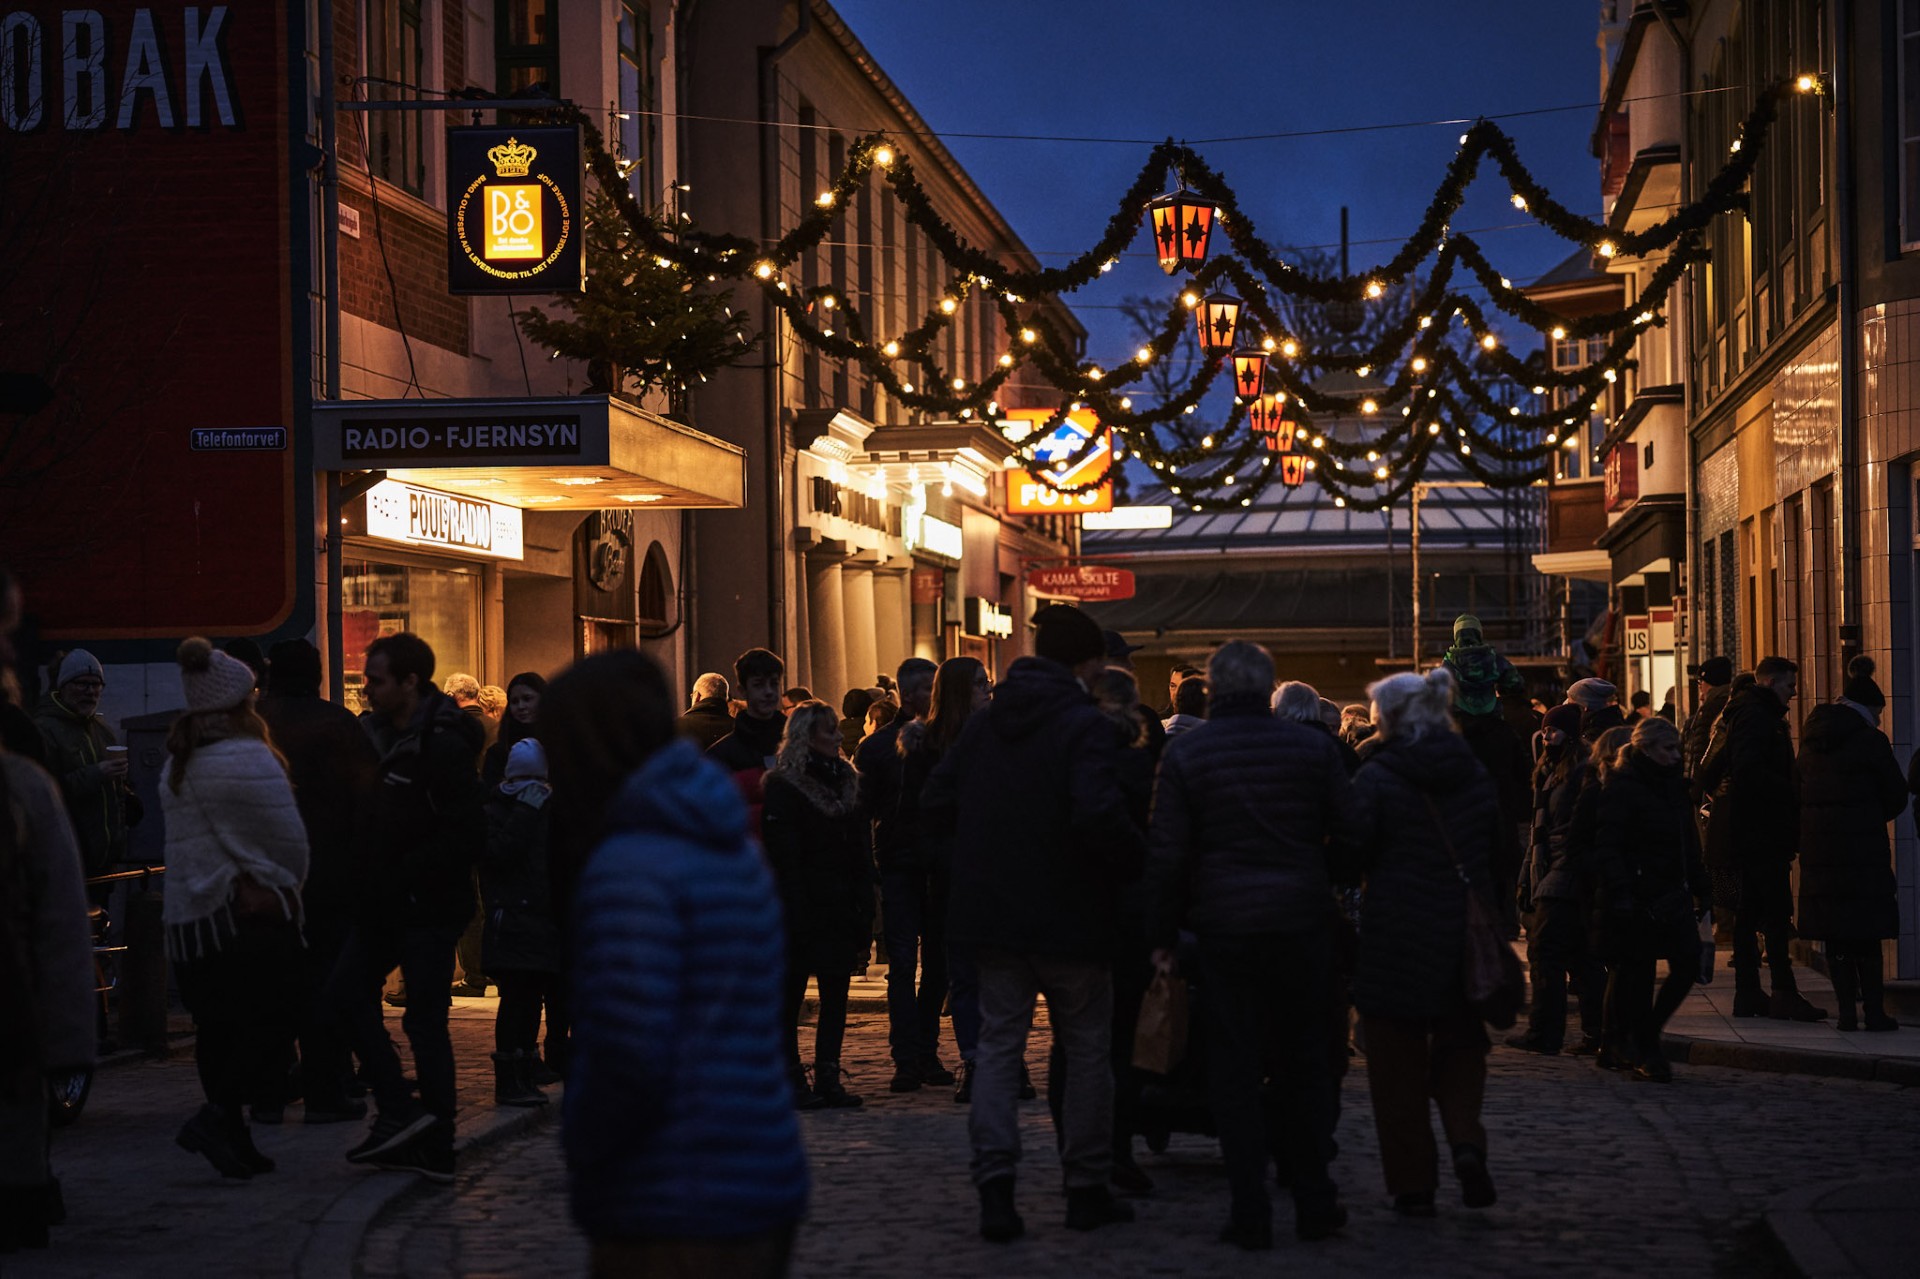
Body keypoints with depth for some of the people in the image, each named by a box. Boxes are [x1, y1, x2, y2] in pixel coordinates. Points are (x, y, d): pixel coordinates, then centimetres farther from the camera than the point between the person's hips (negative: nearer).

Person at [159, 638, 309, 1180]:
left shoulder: (175, 764, 13)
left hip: (185, 917, 8)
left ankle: (233, 1139, 12)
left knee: (218, 1028, 11)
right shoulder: (248, 758, -11)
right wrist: (286, 890, 12)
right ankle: (216, 1117, -16)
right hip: (249, 912, -8)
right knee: (272, 1022, -4)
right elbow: (290, 841, -8)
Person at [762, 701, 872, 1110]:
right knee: (791, 995, 1)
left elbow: (862, 856, 14)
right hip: (801, 908, -6)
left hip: (839, 908, 6)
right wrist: (794, 913, -17)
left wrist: (862, 909, 6)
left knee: (836, 993, 4)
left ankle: (828, 1078, 8)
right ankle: (792, 1079, 7)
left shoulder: (846, 782, 14)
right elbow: (783, 860, -11)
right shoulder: (783, 786, -5)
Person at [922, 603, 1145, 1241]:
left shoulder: (984, 722, 5)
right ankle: (1087, 1188, 15)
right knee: (1087, 1047, 10)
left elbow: (935, 801, 6)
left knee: (999, 1041, 8)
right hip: (1068, 917, -5)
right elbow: (1098, 814, -28)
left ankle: (994, 1183, -4)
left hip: (993, 914, 5)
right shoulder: (1085, 726, -15)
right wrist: (1132, 861, -10)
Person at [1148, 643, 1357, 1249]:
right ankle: (1314, 1201, 15)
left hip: (1225, 926, -1)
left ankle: (1251, 1211, 2)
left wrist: (1164, 934, 3)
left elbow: (1166, 853, -4)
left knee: (1235, 1069, 4)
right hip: (1303, 924, 1)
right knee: (1304, 1063, 12)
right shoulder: (1313, 746, 0)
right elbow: (1348, 827, -1)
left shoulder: (1184, 753, -3)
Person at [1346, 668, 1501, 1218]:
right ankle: (1466, 1141, -7)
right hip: (1463, 935, 4)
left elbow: (1355, 850, -11)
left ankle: (1412, 1183, 7)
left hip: (1396, 935, -4)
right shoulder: (1475, 775, 5)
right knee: (1460, 1046, 17)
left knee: (1398, 1061, 6)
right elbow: (1498, 850, 11)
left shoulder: (1376, 776, -11)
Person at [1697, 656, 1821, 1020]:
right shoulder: (1756, 715, -12)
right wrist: (1793, 792, -19)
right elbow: (1750, 772, -24)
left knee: (1748, 912, 11)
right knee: (1776, 914, -9)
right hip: (1760, 830, -10)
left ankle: (1747, 994, 14)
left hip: (1745, 835, 11)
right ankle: (1784, 995, -11)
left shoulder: (1742, 712, 19)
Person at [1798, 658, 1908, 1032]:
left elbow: (1798, 791, 14)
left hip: (1817, 845, 5)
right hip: (1862, 847, -5)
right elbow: (1896, 797, -2)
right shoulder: (1870, 740, -8)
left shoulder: (1812, 740, 9)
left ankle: (1846, 1011, 6)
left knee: (1834, 934, 7)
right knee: (1867, 935, 1)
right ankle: (1874, 1011, 2)